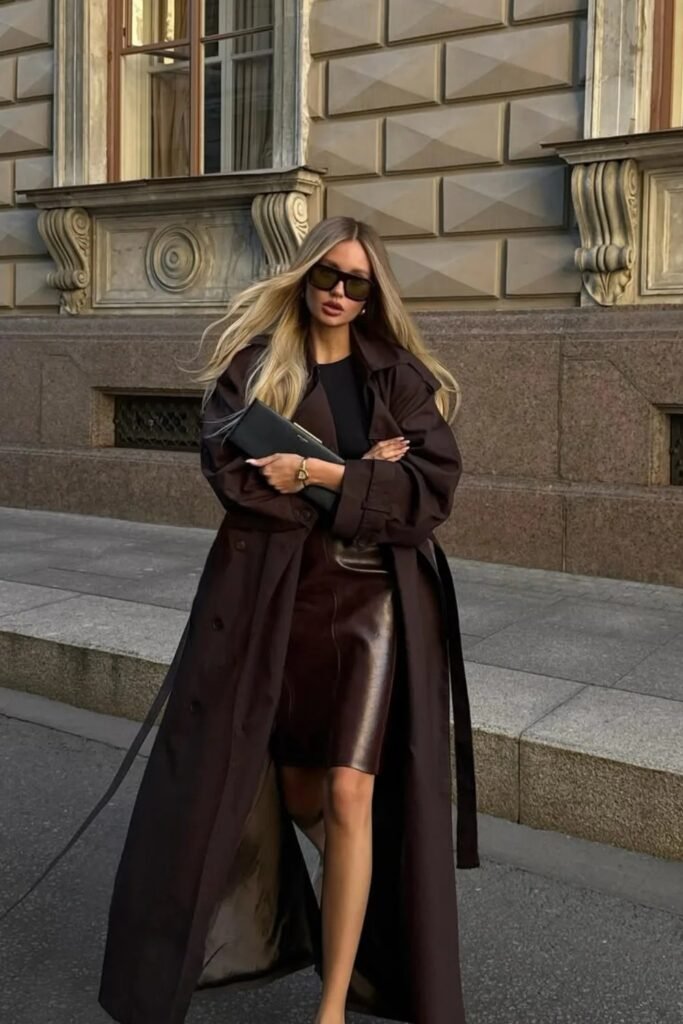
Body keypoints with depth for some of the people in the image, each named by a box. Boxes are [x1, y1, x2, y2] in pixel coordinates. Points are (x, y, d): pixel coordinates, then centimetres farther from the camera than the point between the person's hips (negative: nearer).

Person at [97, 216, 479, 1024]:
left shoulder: (398, 373, 4)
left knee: (350, 794, -7)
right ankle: (356, 898, 45)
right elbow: (227, 466, -13)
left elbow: (436, 483, -8)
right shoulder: (252, 363, 3)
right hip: (277, 595, 2)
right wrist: (361, 476, -13)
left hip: (373, 596, -1)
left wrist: (319, 473, -16)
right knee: (295, 782, 14)